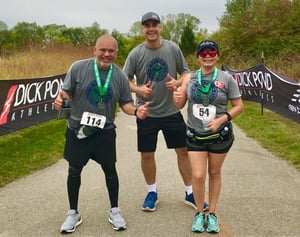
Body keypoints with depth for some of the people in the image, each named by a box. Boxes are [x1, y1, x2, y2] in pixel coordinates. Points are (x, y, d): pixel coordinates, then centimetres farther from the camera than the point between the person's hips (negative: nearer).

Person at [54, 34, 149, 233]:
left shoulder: (120, 76, -4)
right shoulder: (78, 68, -10)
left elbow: (125, 103, 2)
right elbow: (66, 92, -5)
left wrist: (136, 111, -19)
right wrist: (61, 99, -28)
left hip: (105, 131, 1)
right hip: (77, 129, 0)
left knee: (110, 170, 9)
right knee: (74, 170, 11)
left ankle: (115, 211, 29)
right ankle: (73, 214, 28)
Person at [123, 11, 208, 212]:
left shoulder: (173, 48, -2)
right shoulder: (136, 53, -5)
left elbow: (186, 73, 6)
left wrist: (178, 82, -15)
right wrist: (138, 89, -22)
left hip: (172, 111, 1)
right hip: (147, 113, -1)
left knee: (184, 150, 6)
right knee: (147, 154, 7)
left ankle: (190, 193, 22)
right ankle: (152, 192, 29)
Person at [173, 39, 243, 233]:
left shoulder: (226, 78, -8)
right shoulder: (190, 78, -2)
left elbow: (239, 106, -5)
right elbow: (180, 105, 2)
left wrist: (221, 120, -19)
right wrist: (177, 98, -21)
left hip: (220, 135, -1)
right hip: (195, 135, 1)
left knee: (214, 174, 13)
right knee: (198, 176, -2)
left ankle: (212, 214, 29)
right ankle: (199, 214, 21)